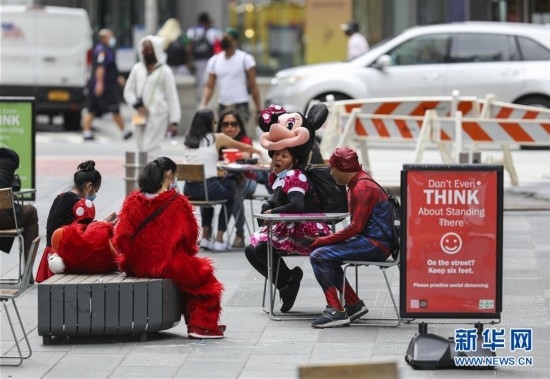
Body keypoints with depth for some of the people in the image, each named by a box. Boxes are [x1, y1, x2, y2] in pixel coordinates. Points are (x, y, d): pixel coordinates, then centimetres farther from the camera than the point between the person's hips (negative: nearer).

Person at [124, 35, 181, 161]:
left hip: (158, 116, -6)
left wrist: (174, 122, -9)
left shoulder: (164, 71, -3)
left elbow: (172, 97, -4)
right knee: (141, 149, 7)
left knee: (150, 150, -14)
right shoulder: (137, 68, 11)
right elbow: (129, 90, 15)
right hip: (141, 116, 6)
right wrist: (137, 105, -5)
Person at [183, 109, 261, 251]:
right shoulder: (217, 138, 3)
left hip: (189, 191, 4)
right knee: (230, 189, 28)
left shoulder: (187, 141, 12)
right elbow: (245, 148, 17)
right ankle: (219, 239, 24)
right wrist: (258, 151, 36)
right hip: (208, 189, -4)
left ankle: (205, 237, 29)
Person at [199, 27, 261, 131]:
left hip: (240, 107, -5)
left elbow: (253, 86, -3)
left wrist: (259, 109, -7)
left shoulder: (245, 59, -2)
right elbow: (209, 87, 8)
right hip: (222, 107, 5)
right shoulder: (214, 61, 9)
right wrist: (202, 105, -8)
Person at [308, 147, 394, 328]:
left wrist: (324, 240, -17)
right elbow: (357, 224, 19)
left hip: (375, 244, -11)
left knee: (318, 256, -17)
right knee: (326, 255, 17)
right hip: (371, 242, 11)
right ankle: (354, 305, 13)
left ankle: (336, 311, -19)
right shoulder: (358, 183, 18)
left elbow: (356, 226, -21)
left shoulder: (362, 187, -14)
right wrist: (326, 240, 7)